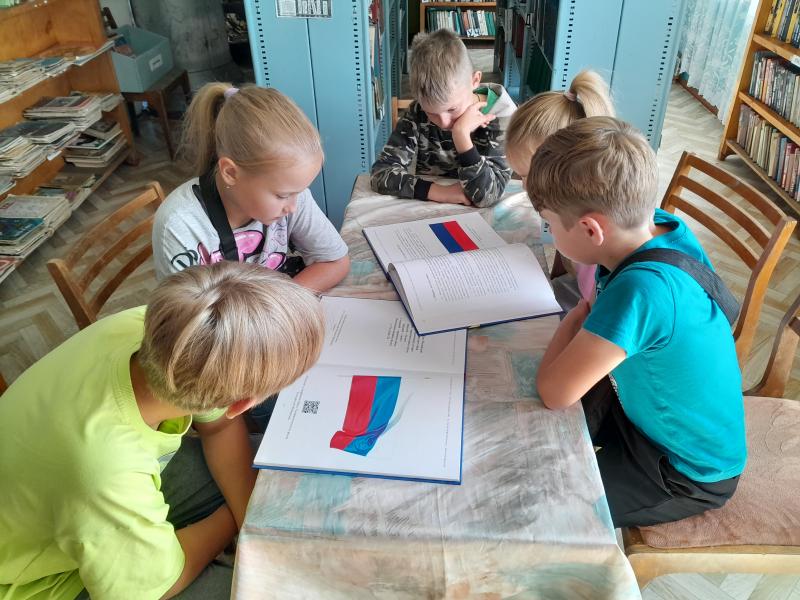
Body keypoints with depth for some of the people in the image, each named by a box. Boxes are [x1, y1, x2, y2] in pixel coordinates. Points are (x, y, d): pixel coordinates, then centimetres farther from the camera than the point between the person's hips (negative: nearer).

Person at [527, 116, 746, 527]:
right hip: (648, 408, 8)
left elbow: (554, 392, -34)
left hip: (685, 473, -8)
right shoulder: (660, 225, -15)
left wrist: (579, 314, -21)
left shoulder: (642, 290, -40)